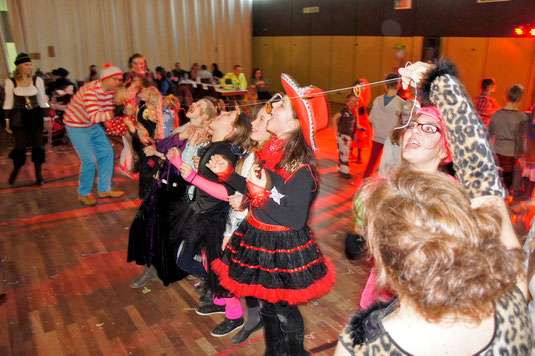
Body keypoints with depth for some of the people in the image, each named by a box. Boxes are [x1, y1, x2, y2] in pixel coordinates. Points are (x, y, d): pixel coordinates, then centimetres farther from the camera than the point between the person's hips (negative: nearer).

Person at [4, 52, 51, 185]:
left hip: (35, 117, 1)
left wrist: (48, 116, 3)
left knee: (37, 146, 1)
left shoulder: (37, 80, 0)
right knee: (20, 146, 1)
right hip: (19, 118, -1)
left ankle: (39, 175, 12)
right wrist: (7, 121, 1)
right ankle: (15, 171, 25)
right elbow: (8, 102, 3)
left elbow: (42, 100, 6)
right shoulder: (10, 82, -3)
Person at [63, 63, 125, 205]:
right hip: (77, 127, -8)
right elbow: (93, 117, -40)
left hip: (93, 126, 8)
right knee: (89, 160, -11)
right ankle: (84, 194, 10)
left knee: (107, 152, 6)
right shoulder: (91, 90, -30)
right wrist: (115, 113, -50)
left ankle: (104, 189, 19)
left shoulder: (110, 91, -4)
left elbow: (109, 111, 0)